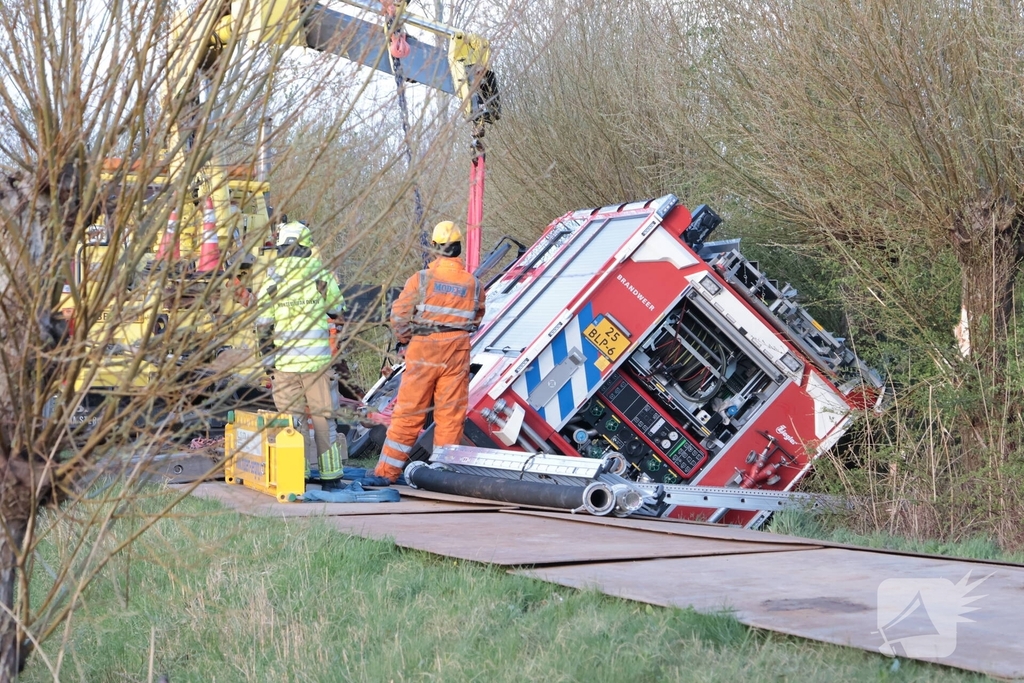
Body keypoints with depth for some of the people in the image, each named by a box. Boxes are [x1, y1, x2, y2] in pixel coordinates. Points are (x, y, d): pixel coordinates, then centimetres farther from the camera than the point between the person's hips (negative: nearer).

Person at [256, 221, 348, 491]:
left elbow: (262, 321, -2)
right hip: (317, 357, 0)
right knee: (322, 415, 7)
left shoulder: (273, 277, -4)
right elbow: (336, 308, 11)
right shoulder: (321, 273, -3)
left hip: (285, 358, 0)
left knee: (292, 416, 6)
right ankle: (330, 476, 9)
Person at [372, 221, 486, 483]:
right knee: (451, 413, 7)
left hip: (423, 352, -2)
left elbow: (399, 315, -5)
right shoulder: (473, 283, 3)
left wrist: (405, 340, 12)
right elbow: (477, 318, 14)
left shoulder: (421, 279, -7)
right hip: (457, 353, 2)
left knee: (408, 412, 2)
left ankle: (387, 471, 5)